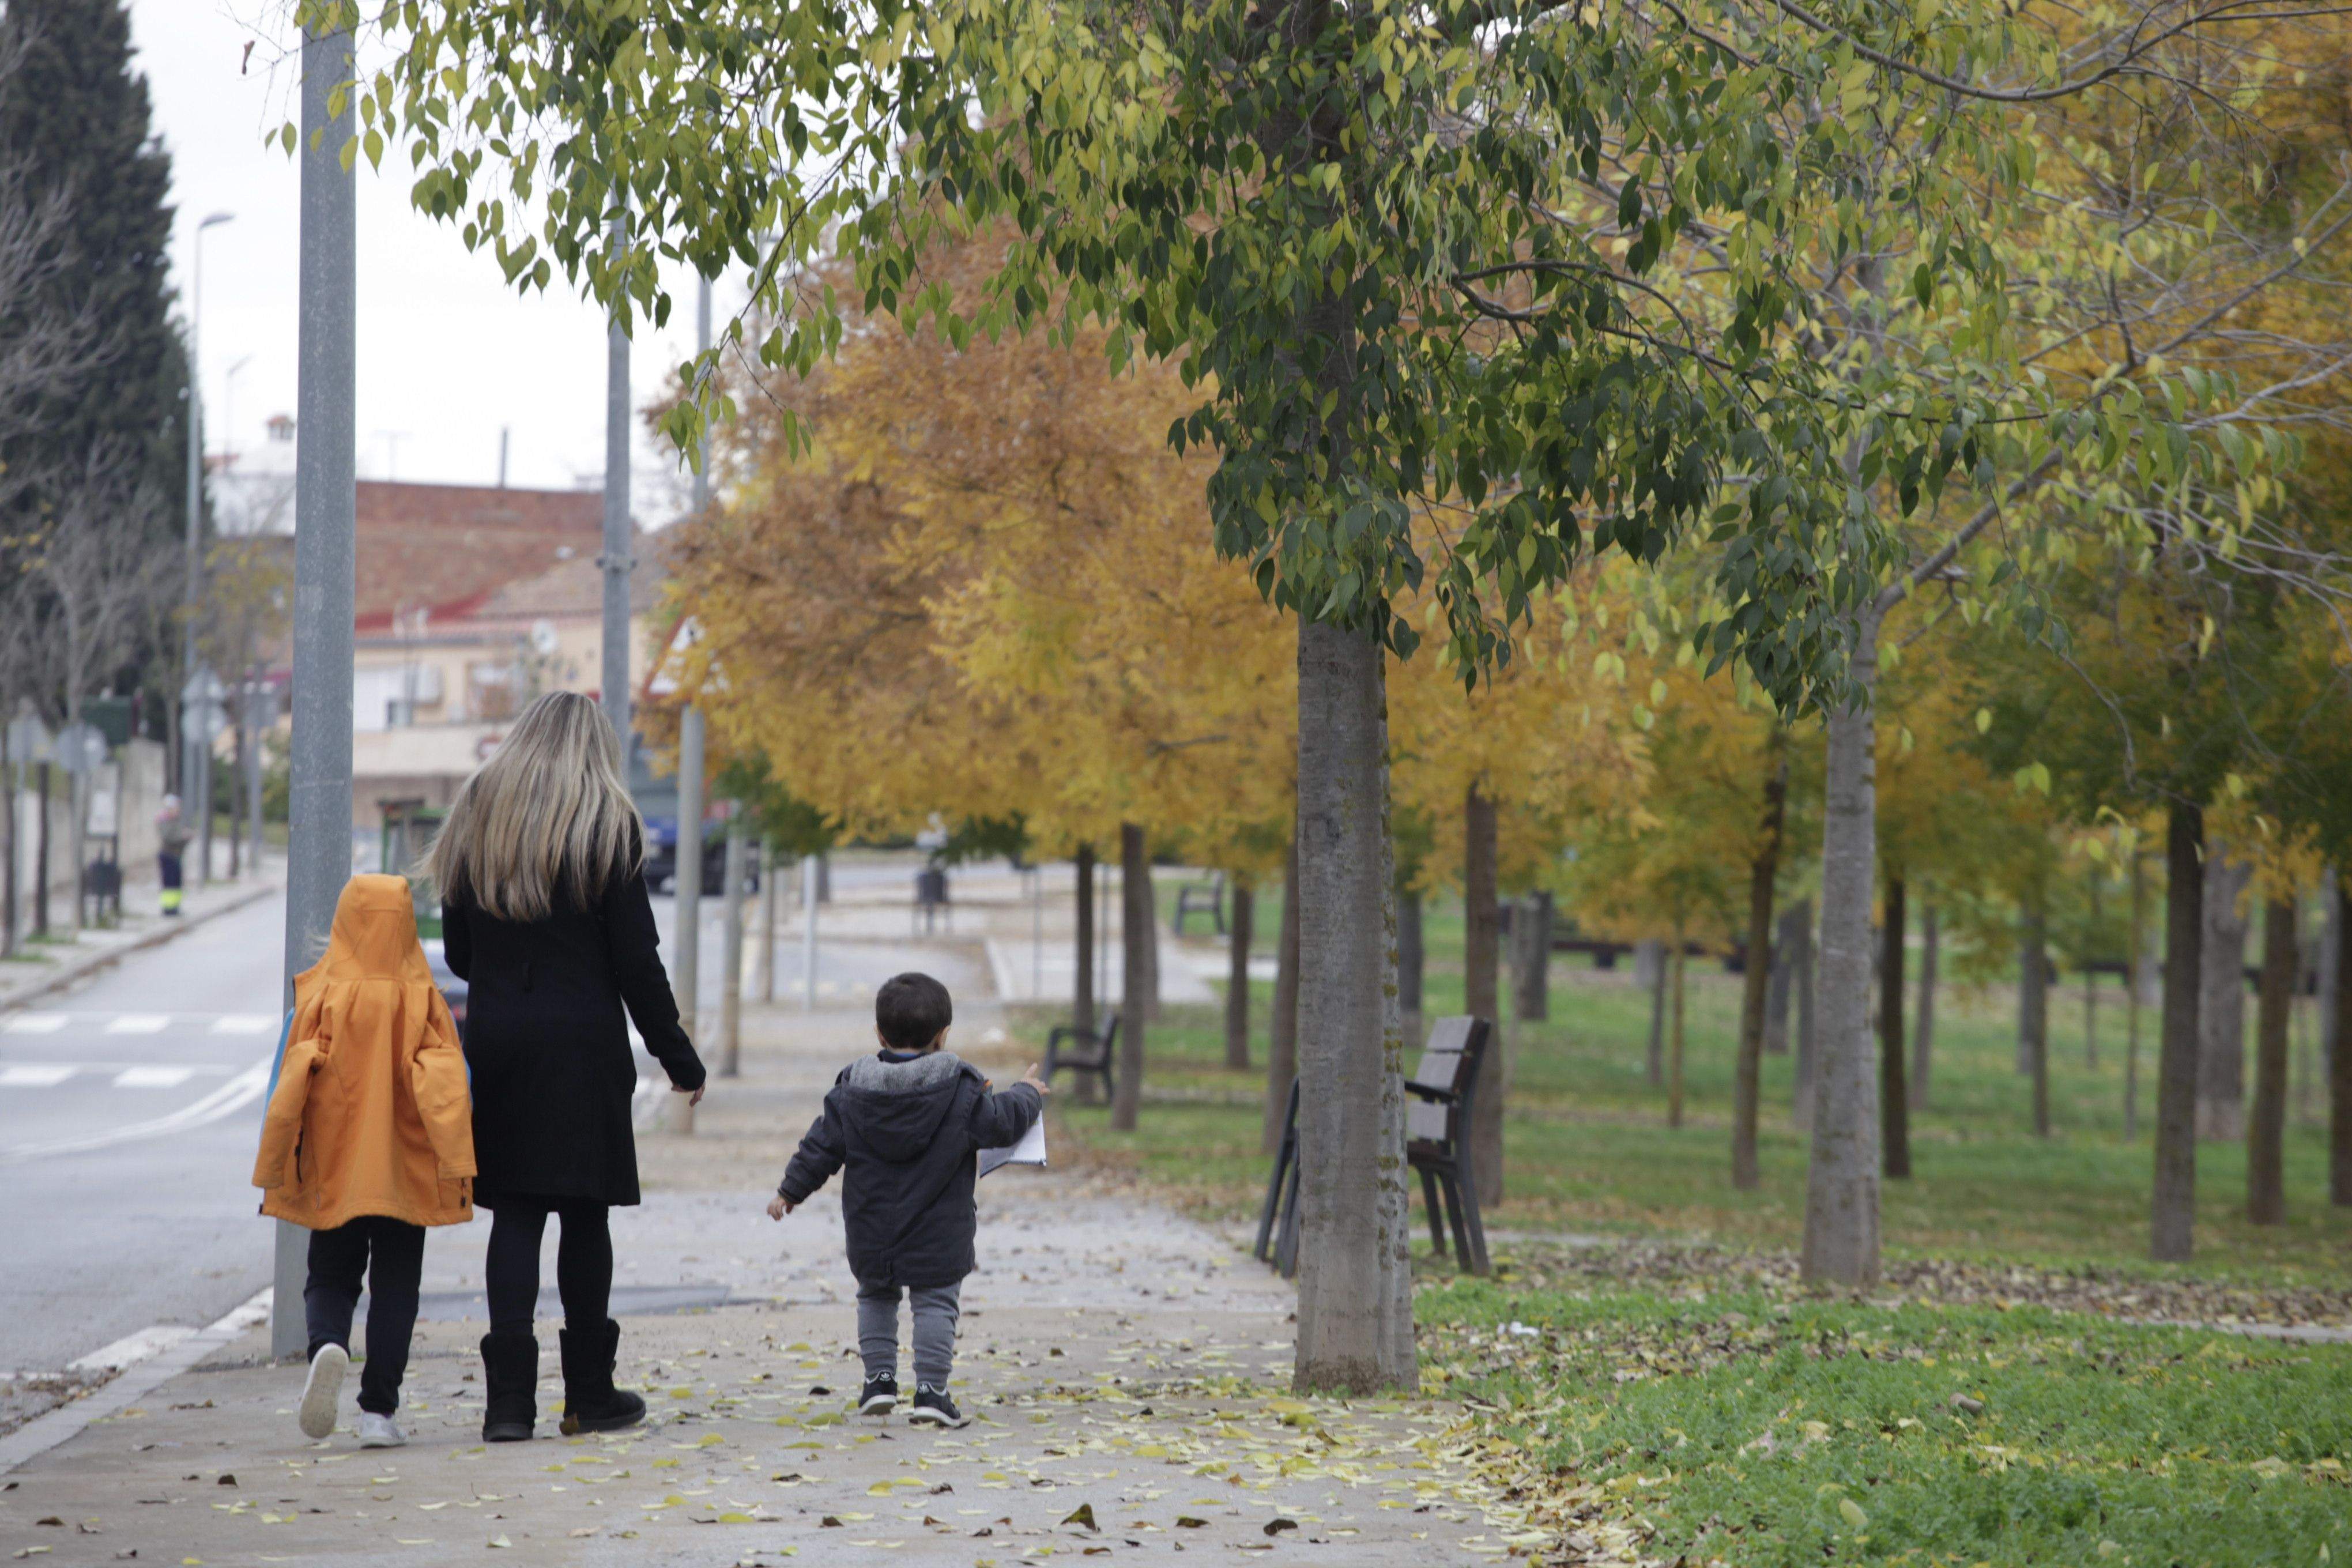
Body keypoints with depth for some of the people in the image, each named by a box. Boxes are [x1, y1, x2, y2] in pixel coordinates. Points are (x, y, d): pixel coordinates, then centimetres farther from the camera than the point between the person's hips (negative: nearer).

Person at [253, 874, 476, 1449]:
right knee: (395, 1285, 9)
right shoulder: (422, 999, -4)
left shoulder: (320, 996, -5)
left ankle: (328, 1345, -20)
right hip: (406, 1171, 0)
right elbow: (446, 1090, -9)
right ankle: (379, 1410, 2)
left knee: (331, 1276, 12)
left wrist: (276, 1170, 2)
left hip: (334, 1169, 0)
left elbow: (293, 1085, -4)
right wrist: (458, 1166, -9)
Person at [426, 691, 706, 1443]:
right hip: (583, 1043, -3)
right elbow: (635, 959, -6)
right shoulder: (609, 825, -4)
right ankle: (590, 1392, 10)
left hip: (496, 1042, 3)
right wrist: (677, 1055, 1)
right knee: (584, 1215, 4)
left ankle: (509, 1396, -7)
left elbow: (458, 951, 10)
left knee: (514, 1212, 3)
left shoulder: (476, 816, 8)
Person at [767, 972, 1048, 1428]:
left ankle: (879, 1378, 15)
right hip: (937, 1232, -3)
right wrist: (1028, 1095, 17)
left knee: (876, 1296, 21)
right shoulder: (959, 1089, -9)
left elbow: (821, 1146, 2)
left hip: (871, 1228, 3)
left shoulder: (852, 1091, -1)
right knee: (936, 1301, 3)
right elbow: (1000, 1124, -3)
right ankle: (931, 1390, -5)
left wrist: (791, 1191, 14)